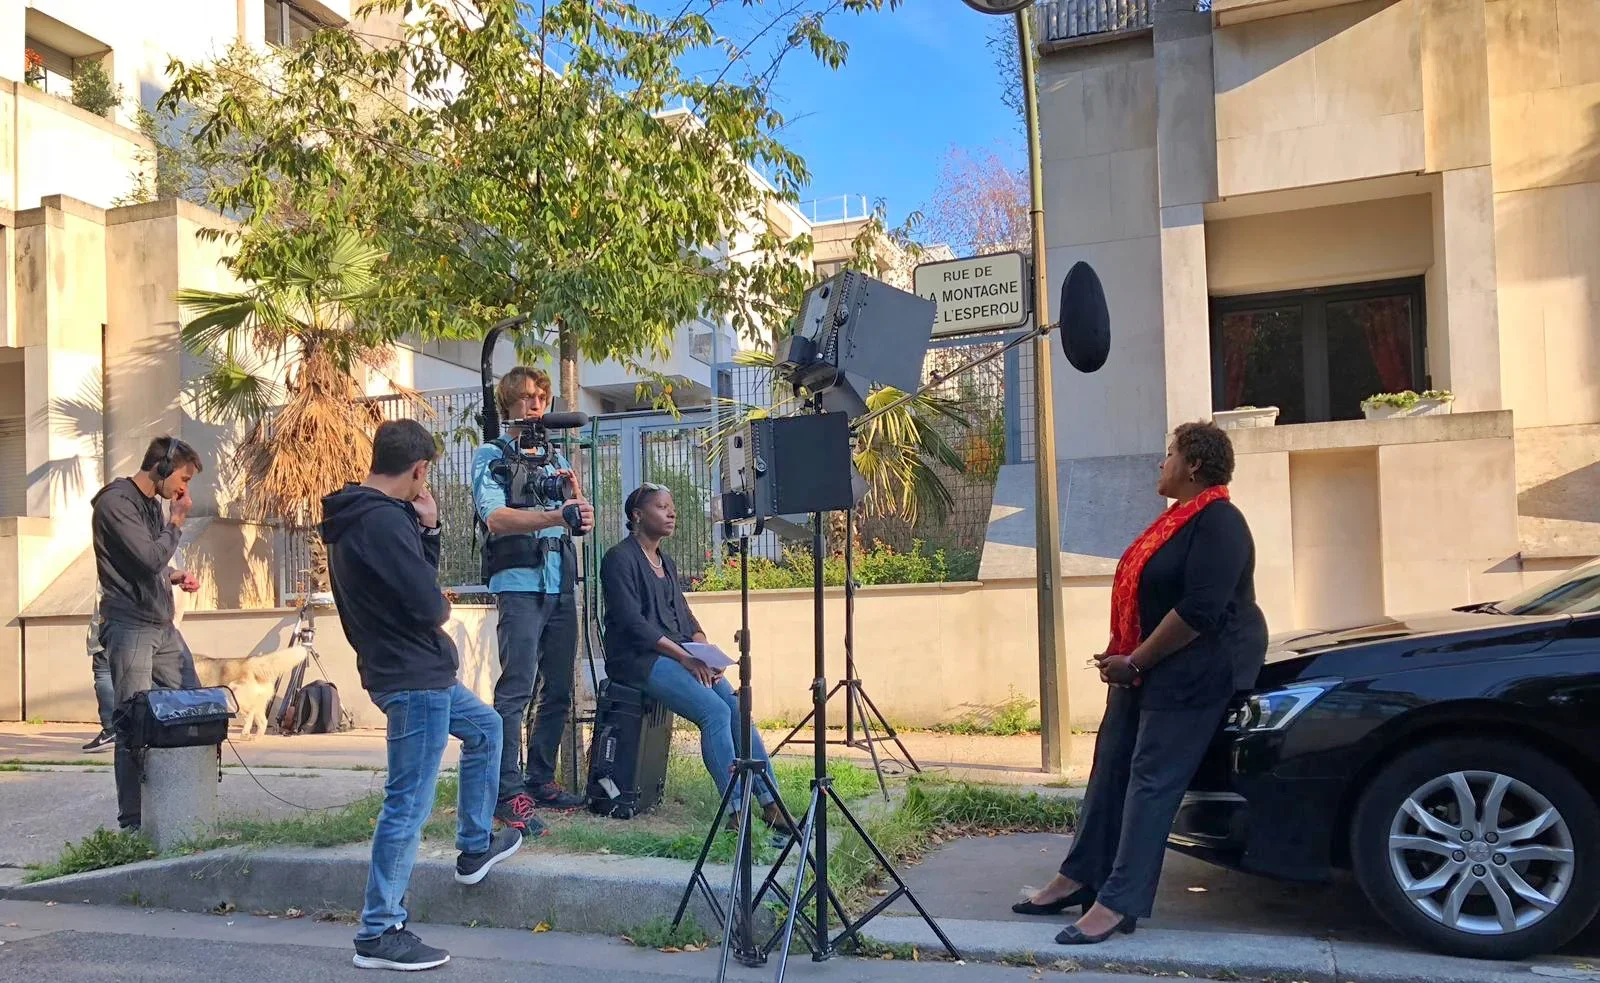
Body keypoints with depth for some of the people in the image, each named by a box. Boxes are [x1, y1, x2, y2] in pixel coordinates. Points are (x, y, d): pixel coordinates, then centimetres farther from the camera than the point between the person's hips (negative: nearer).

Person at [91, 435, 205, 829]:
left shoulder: (152, 503, 16)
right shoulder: (116, 502, -12)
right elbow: (150, 558, -21)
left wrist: (175, 575, 7)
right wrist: (177, 521, -8)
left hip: (163, 626, 9)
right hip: (130, 627, -9)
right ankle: (132, 822, 1)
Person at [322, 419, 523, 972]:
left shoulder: (353, 517, 10)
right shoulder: (385, 521, -22)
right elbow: (427, 605, -24)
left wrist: (428, 528, 3)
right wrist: (443, 606, -1)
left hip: (409, 672, 11)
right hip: (415, 678, -11)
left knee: (485, 727, 29)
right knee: (408, 805, -5)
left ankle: (476, 846, 39)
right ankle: (379, 933, 4)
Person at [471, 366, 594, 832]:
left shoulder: (555, 459, 21)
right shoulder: (492, 455, 3)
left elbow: (578, 521, 18)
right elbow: (495, 517, -14)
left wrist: (574, 493, -4)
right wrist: (554, 517, -30)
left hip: (561, 585, 6)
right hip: (521, 583, -6)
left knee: (558, 691, 8)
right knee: (516, 689, -12)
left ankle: (540, 780, 18)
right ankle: (508, 794, -11)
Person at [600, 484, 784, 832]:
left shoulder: (666, 563, 20)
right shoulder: (619, 558, -6)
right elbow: (632, 622, -14)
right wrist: (684, 657, -19)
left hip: (682, 656, 8)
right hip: (639, 659, -8)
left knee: (739, 709, -13)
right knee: (715, 711, -25)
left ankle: (770, 803, -14)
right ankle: (735, 812, -23)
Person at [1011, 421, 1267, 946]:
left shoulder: (1218, 524, -17)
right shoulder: (1179, 518, 14)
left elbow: (1199, 611, -26)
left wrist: (1135, 662, -19)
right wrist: (1121, 655, 6)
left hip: (1193, 672, -10)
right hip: (1146, 667, 10)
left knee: (1151, 781, -10)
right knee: (1112, 764, 10)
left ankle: (1118, 903, -7)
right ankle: (1079, 877, 17)